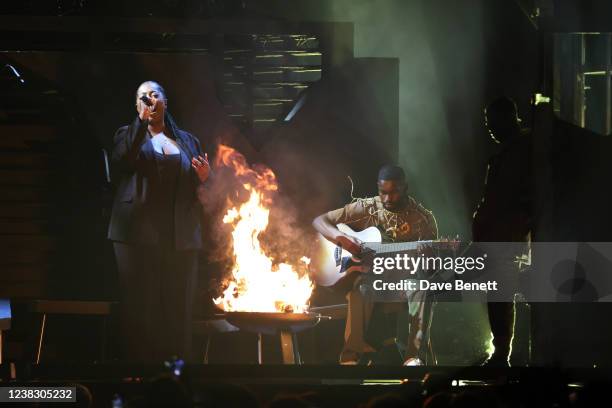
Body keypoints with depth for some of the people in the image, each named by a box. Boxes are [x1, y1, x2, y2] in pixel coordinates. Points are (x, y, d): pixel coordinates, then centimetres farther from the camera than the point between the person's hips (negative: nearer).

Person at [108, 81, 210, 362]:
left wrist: (204, 179, -1)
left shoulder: (187, 141, 20)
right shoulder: (128, 135, 12)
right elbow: (120, 162, -12)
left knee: (177, 312, -5)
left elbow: (200, 192, 22)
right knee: (139, 309, -9)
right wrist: (141, 121, -20)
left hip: (179, 238, 2)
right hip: (138, 235, -2)